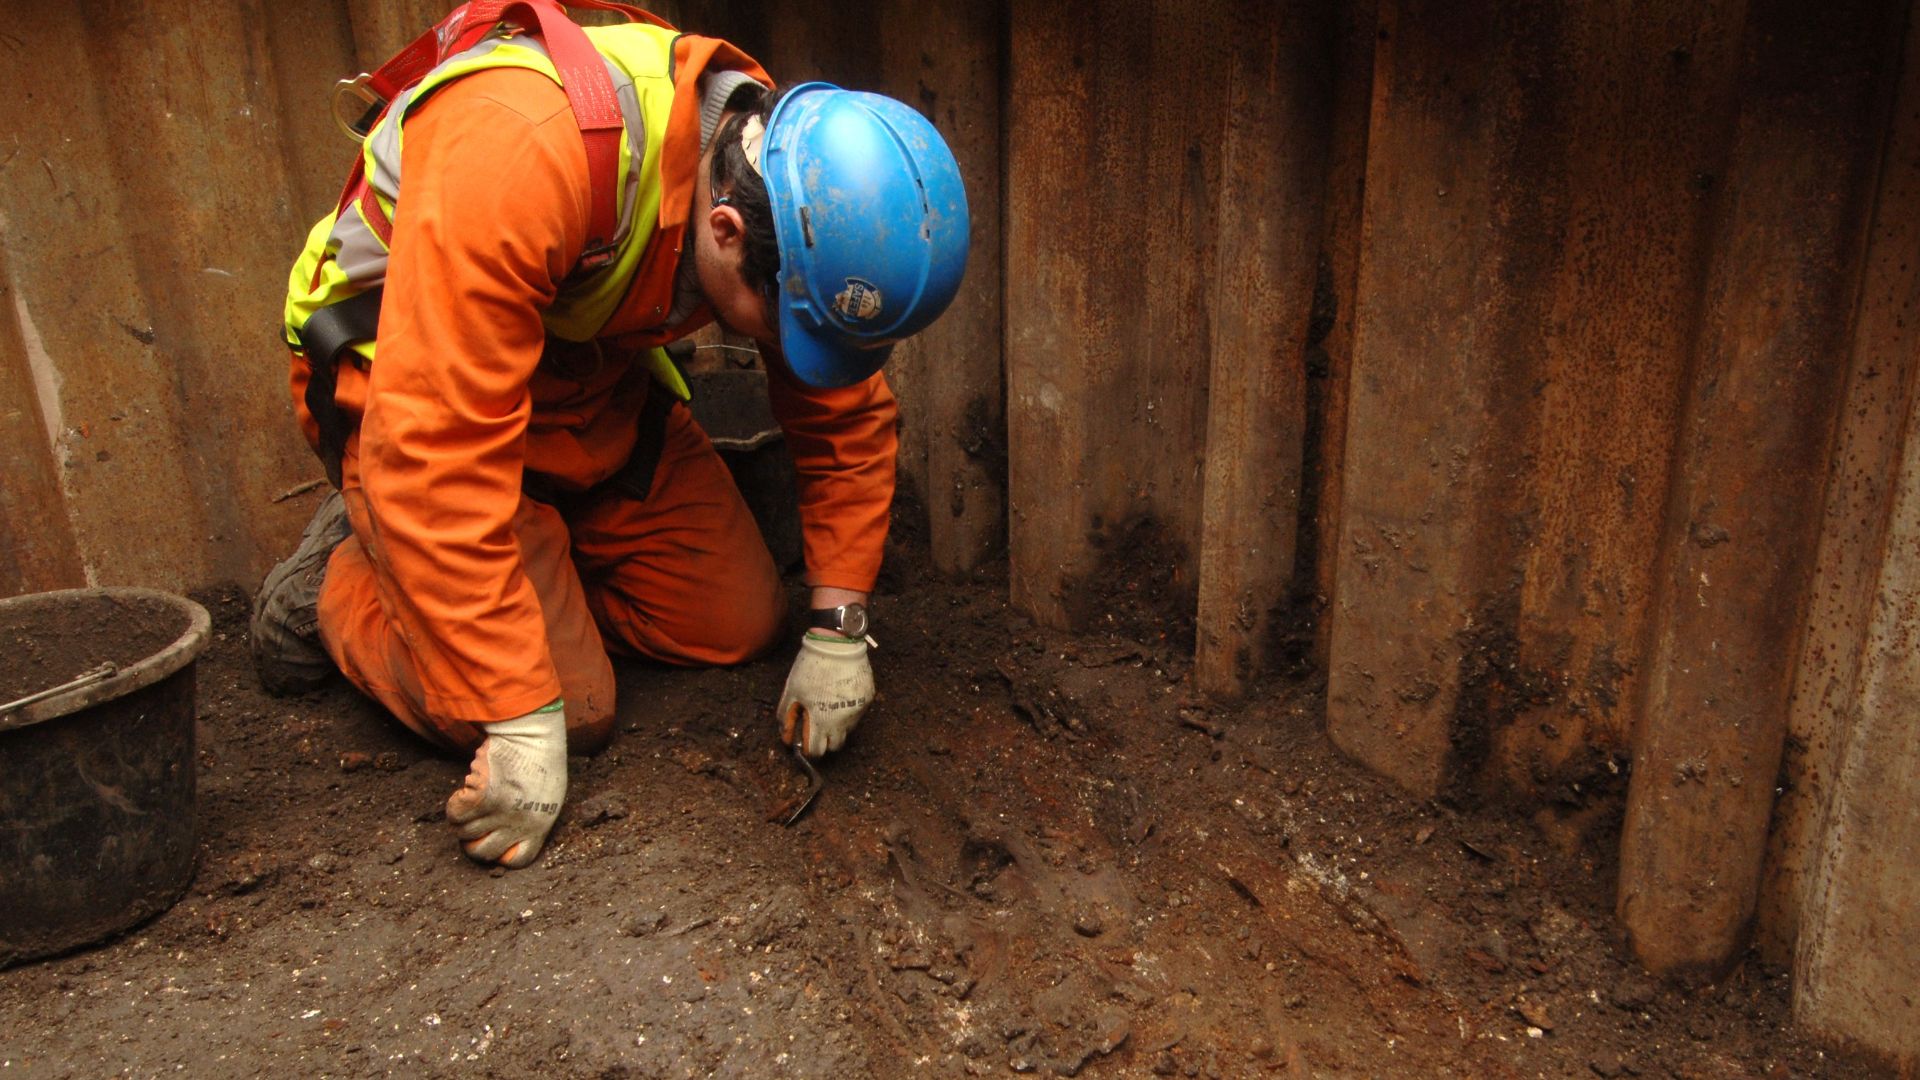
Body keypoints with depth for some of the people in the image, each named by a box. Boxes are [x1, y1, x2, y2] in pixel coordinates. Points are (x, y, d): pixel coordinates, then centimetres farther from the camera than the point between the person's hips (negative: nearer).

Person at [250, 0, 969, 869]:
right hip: (406, 391, -6)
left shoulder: (790, 181, -17)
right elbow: (435, 450, -38)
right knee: (571, 710, -14)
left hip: (595, 390, 6)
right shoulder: (523, 149, -38)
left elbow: (847, 417, -5)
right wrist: (522, 723, -35)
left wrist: (836, 631, -10)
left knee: (738, 626, 1)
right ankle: (338, 580, 10)